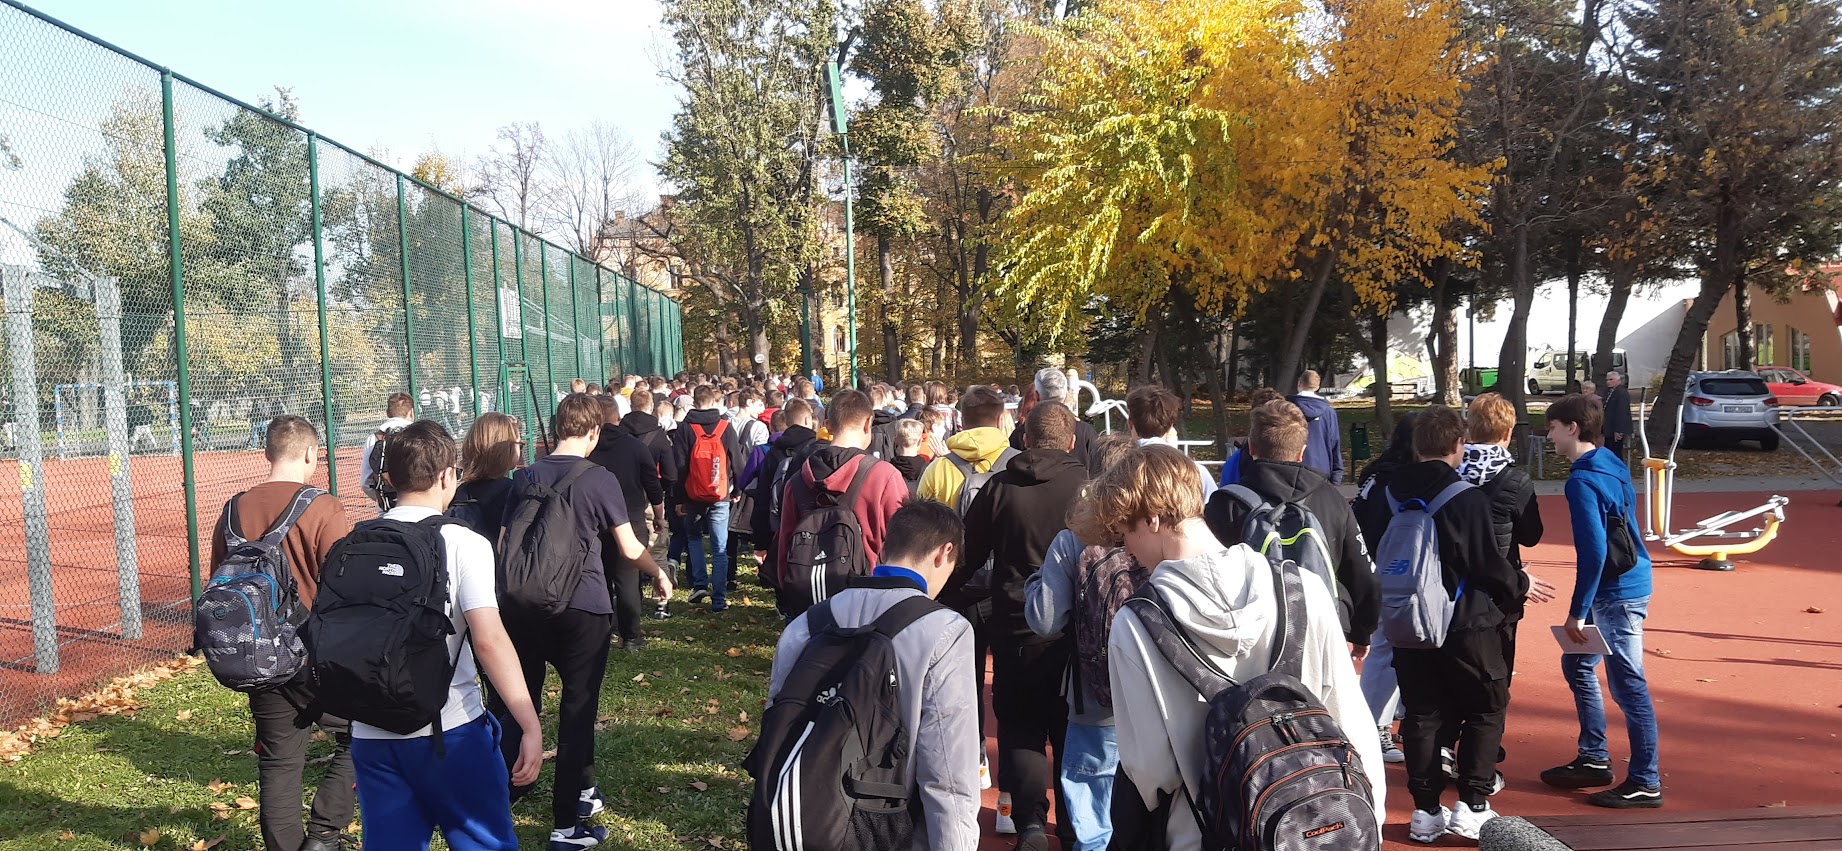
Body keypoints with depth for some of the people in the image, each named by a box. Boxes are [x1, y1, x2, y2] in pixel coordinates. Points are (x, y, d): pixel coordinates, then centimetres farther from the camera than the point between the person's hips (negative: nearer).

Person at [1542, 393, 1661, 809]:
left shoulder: (1582, 481, -19)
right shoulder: (1611, 464, 11)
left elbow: (1593, 551, -23)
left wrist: (1577, 612, -17)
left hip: (1616, 592, -10)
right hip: (1627, 583, 10)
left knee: (1627, 684, -2)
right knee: (1577, 665, 19)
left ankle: (1645, 783, 7)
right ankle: (1594, 759, 27)